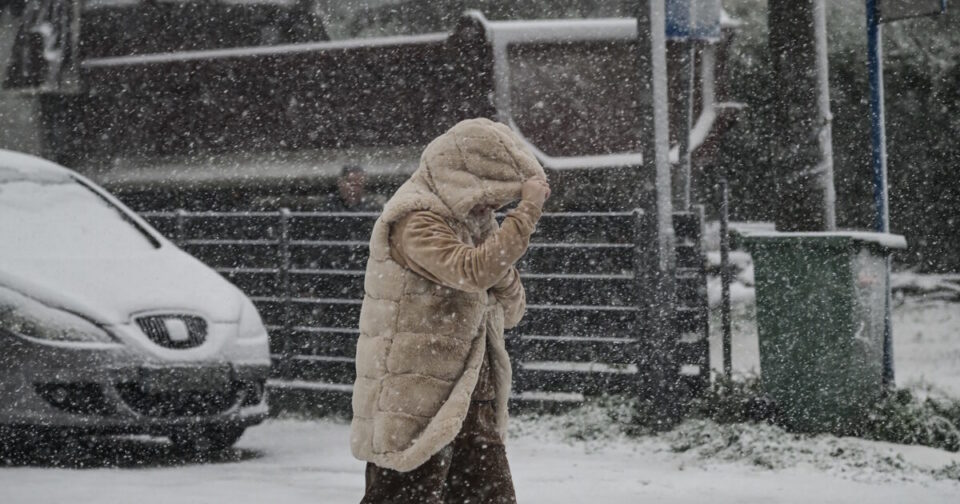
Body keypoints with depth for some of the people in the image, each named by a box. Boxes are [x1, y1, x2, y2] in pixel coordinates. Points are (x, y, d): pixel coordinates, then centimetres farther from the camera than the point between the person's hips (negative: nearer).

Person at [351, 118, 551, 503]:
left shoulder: (469, 222, 16)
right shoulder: (414, 221, -12)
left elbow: (510, 312, 13)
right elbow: (473, 270, -30)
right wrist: (528, 211, -23)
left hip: (469, 404, 9)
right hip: (413, 409, -9)